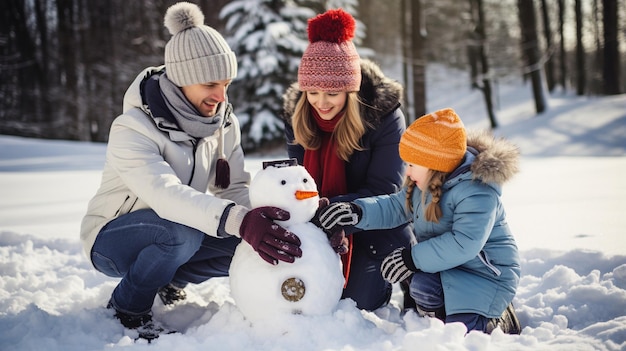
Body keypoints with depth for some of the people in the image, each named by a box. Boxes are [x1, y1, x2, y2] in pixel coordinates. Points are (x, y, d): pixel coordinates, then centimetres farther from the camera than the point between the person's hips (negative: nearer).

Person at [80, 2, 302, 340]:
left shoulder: (223, 122, -7)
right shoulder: (132, 129, -29)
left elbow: (235, 189, -11)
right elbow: (166, 193, -45)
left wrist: (264, 222, -34)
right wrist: (239, 221, -60)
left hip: (174, 234, 6)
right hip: (111, 238, -6)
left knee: (248, 245, -16)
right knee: (183, 231, -36)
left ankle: (168, 278, 9)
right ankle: (128, 306, -10)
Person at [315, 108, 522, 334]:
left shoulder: (476, 191, -27)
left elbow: (464, 244, -33)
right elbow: (395, 207, 13)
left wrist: (412, 258, -28)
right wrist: (356, 211, -4)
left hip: (487, 272, -8)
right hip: (450, 265, 9)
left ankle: (501, 322, 4)